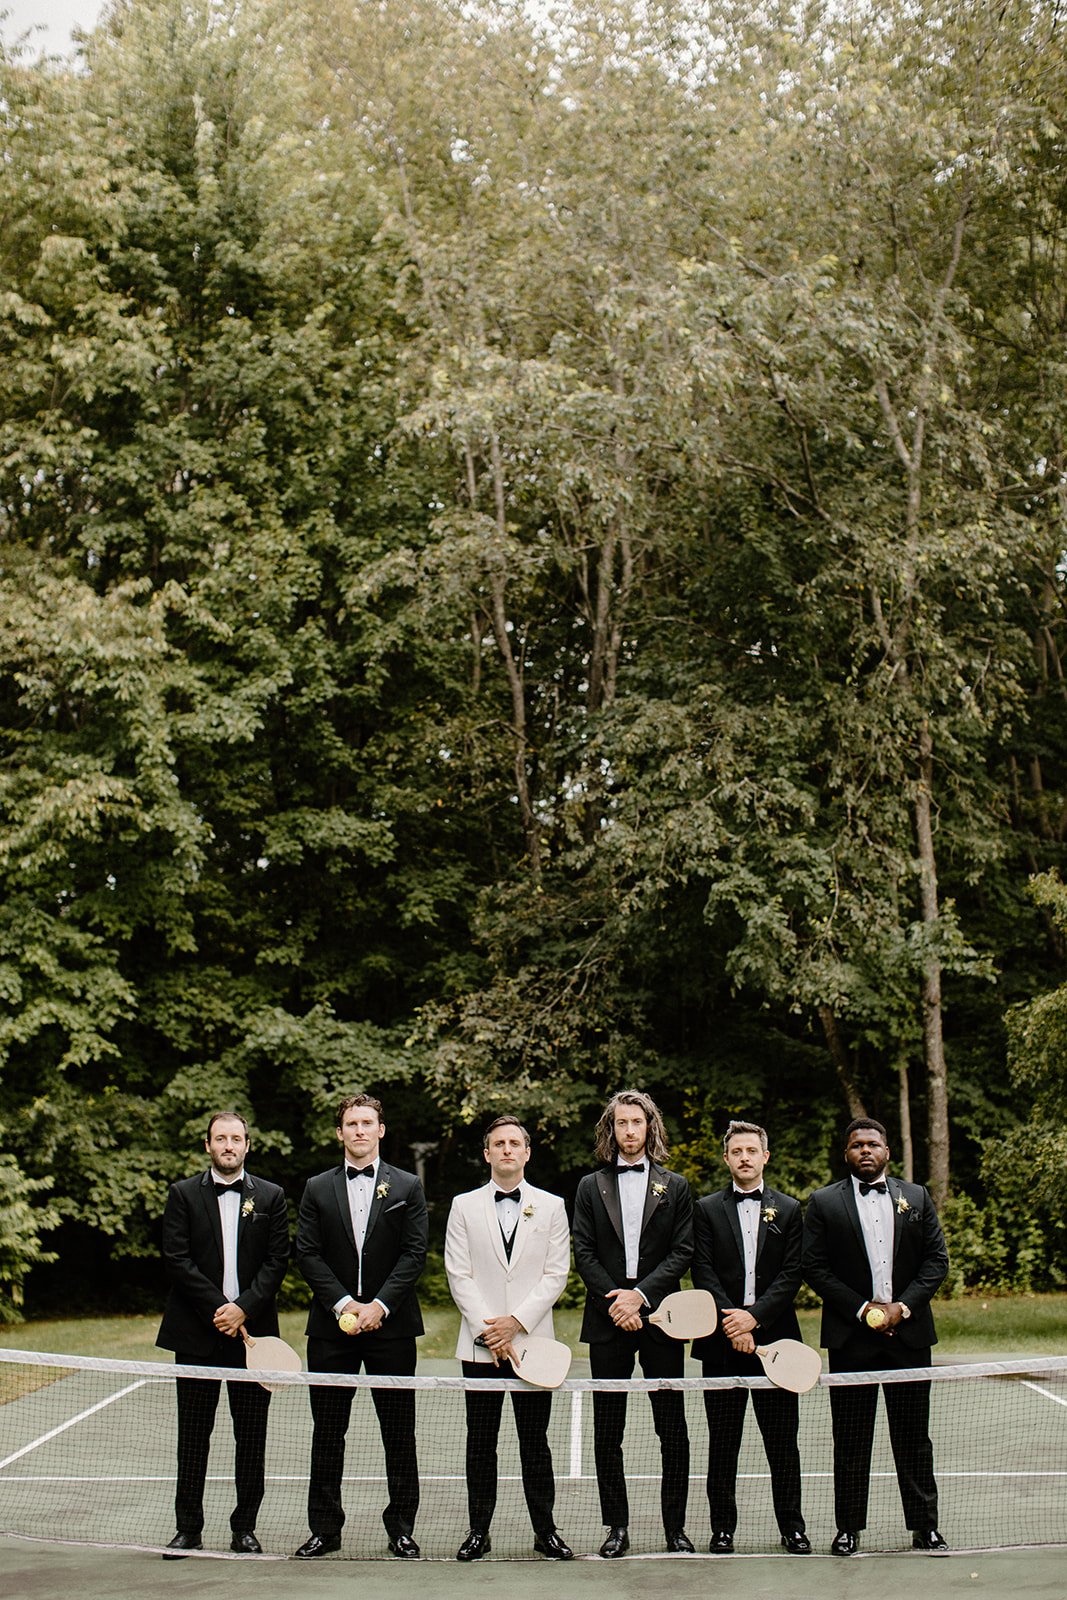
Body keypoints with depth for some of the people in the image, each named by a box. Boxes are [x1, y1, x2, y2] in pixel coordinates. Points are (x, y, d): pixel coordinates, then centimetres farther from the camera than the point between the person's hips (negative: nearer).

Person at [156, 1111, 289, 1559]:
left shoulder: (270, 1197, 8)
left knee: (251, 1435, 4)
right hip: (196, 1333, -1)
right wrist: (218, 1309, -11)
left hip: (252, 1329, 1)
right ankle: (188, 1529, 12)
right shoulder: (183, 1194, 5)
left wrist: (242, 1308, -11)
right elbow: (177, 1260, -3)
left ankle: (244, 1528, 14)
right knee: (193, 1434, 4)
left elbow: (276, 1262, 2)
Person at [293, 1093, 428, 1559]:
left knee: (399, 1430, 3)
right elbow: (307, 1254, 2)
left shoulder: (407, 1187, 6)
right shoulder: (318, 1188, 9)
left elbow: (415, 1253, -1)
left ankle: (401, 1527, 12)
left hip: (391, 1324, -1)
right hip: (332, 1326, 1)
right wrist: (343, 1303, -11)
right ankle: (324, 1528, 14)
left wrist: (380, 1305, -12)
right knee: (328, 1431, 5)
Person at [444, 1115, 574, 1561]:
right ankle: (478, 1532, 12)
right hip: (480, 1344, 0)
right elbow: (459, 1275, 1)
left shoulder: (551, 1207, 7)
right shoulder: (464, 1206, 7)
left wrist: (516, 1321, -10)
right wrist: (488, 1330, -9)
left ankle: (545, 1530, 12)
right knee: (481, 1442, 4)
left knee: (535, 1441, 4)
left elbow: (556, 1275, 1)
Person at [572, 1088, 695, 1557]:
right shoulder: (591, 1187, 10)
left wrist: (640, 1295, -11)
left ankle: (675, 1527, 9)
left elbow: (682, 1252, 1)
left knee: (673, 1429, 0)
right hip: (607, 1322, 1)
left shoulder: (675, 1187, 9)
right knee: (607, 1431, 3)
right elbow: (584, 1254, 3)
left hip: (660, 1319, -1)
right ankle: (617, 1527, 11)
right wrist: (616, 1302, -10)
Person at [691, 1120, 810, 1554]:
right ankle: (722, 1527, 11)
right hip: (722, 1341, 0)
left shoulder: (788, 1210, 9)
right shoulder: (706, 1209, 8)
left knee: (782, 1440, 3)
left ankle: (791, 1526, 12)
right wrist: (731, 1324, -11)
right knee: (723, 1441, 4)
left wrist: (753, 1317, -11)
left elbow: (791, 1275, 1)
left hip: (773, 1336, 0)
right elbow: (703, 1274, 0)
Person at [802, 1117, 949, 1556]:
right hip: (850, 1337, -2)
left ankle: (924, 1525, 16)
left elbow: (936, 1259, 5)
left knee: (914, 1436, 7)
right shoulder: (824, 1203, 3)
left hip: (909, 1333, 2)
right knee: (850, 1439, 3)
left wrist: (902, 1307, -8)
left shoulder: (917, 1198, 9)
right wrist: (862, 1308, -11)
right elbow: (814, 1267, -2)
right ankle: (848, 1528, 12)